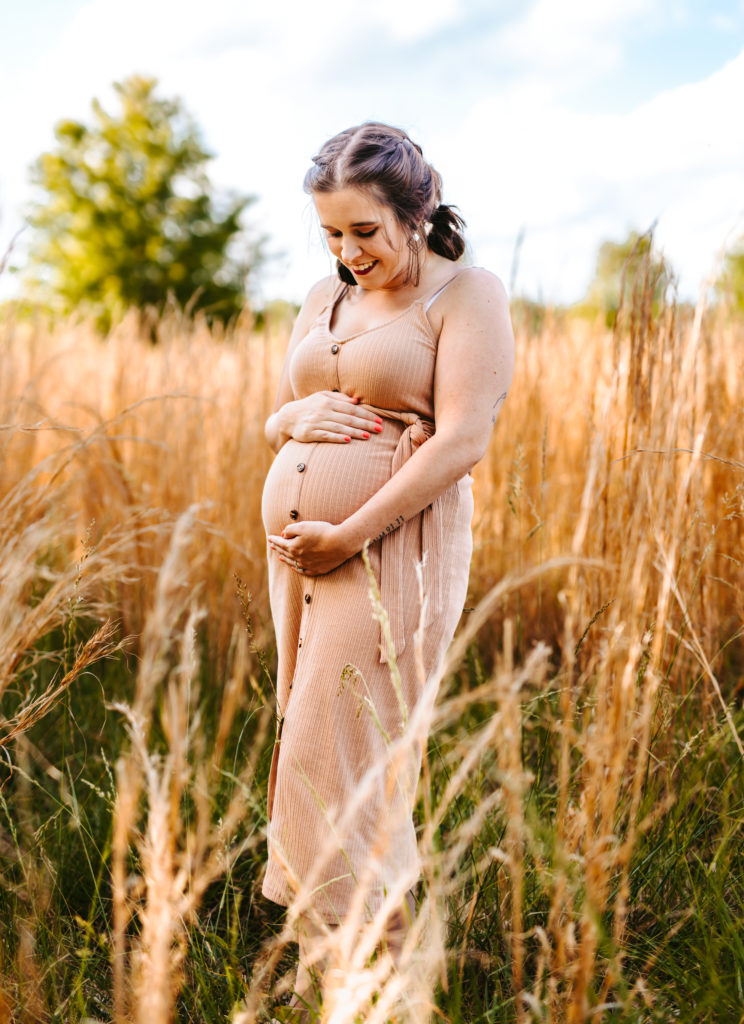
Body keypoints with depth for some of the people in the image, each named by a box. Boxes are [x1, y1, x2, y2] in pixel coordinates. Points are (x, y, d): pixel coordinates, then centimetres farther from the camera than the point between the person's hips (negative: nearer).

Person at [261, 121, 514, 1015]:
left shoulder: (466, 294, -3)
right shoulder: (323, 300, 17)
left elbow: (463, 439, -14)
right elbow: (273, 425, 23)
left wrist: (351, 535, -18)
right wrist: (296, 418, -3)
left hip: (391, 554, -7)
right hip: (299, 554, 7)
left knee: (335, 762, -7)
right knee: (310, 750, 9)